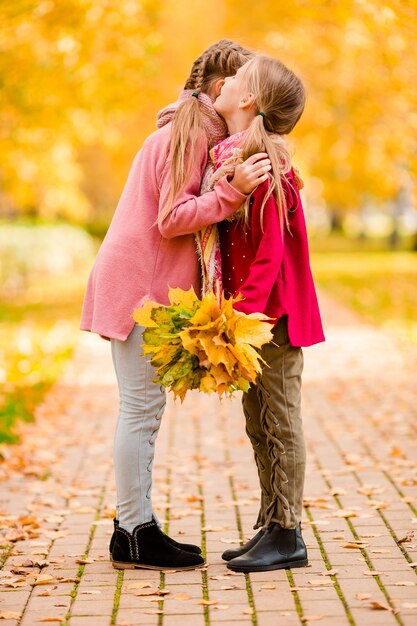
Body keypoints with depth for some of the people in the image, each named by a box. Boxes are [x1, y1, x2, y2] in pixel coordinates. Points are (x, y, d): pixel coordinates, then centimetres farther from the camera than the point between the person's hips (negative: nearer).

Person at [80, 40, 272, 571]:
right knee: (141, 408, -7)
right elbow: (172, 219, -18)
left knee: (144, 408, 10)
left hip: (142, 287, 10)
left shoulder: (187, 132, 21)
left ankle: (135, 526, 15)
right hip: (140, 287, -10)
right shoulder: (190, 133, -10)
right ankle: (134, 533, -3)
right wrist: (232, 192, -26)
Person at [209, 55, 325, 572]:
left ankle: (287, 536, 6)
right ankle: (270, 527, 23)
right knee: (259, 425, 14)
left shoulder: (263, 162, -19)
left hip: (275, 314, -9)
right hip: (250, 312, 9)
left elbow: (270, 251, -22)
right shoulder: (228, 154, 8)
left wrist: (244, 313, -24)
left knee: (280, 422, -2)